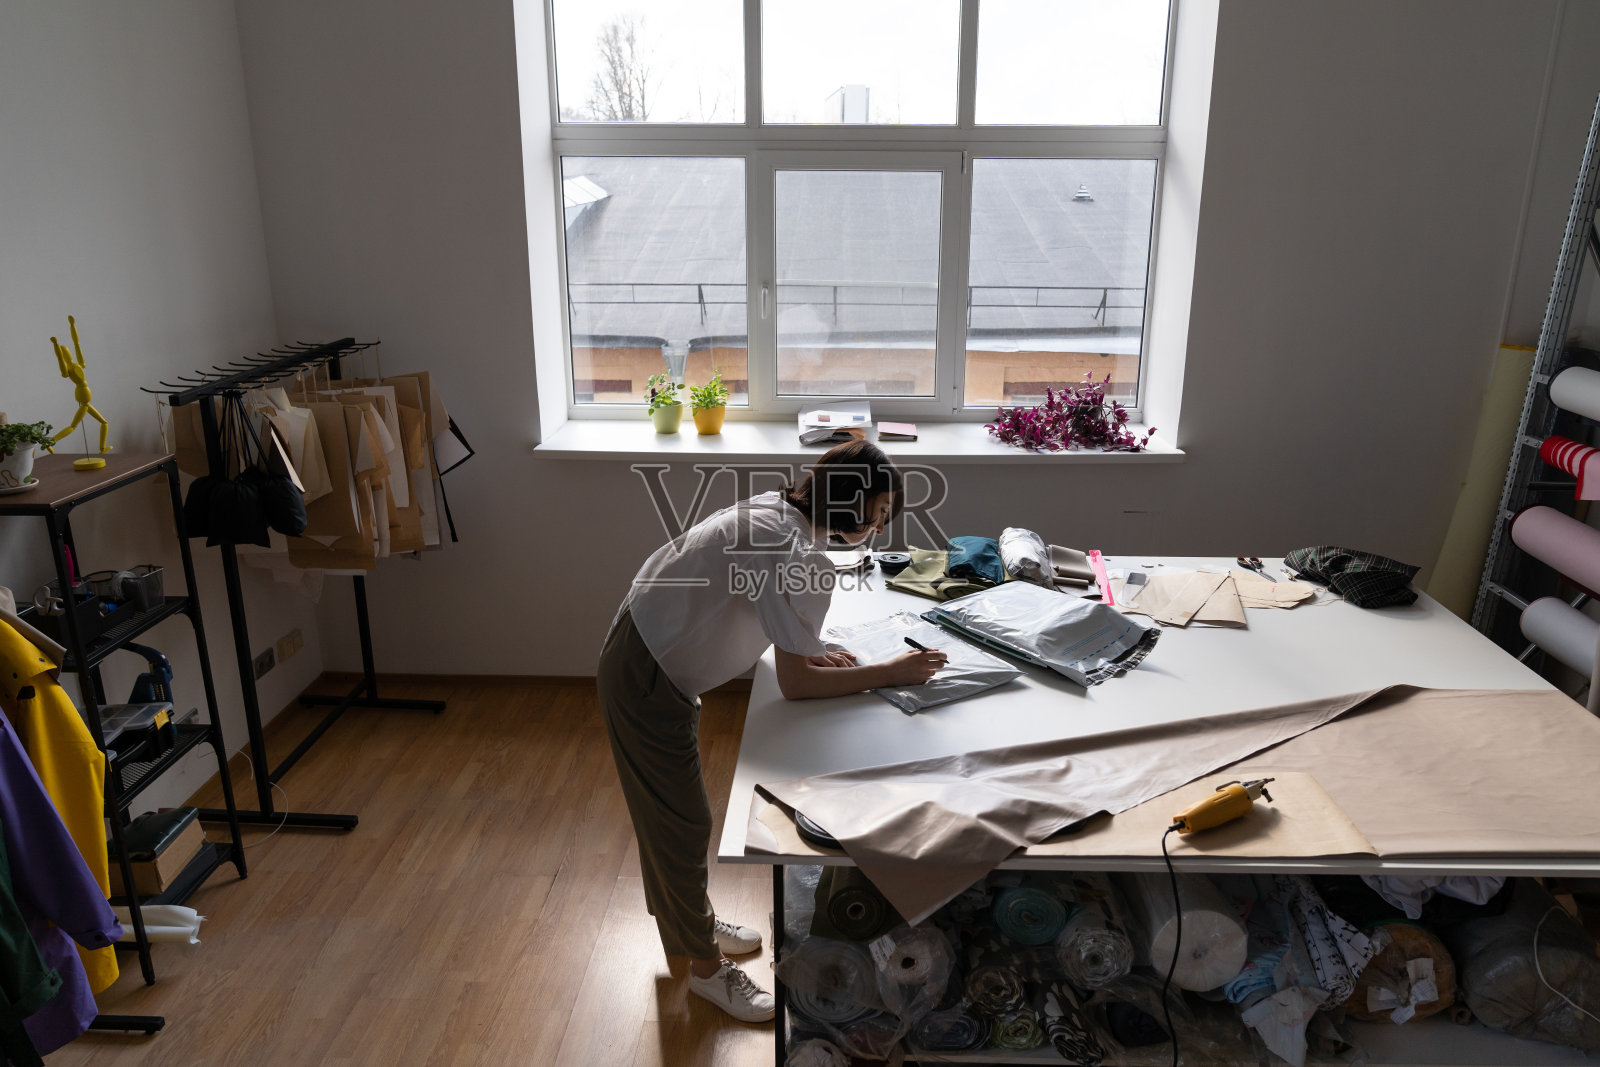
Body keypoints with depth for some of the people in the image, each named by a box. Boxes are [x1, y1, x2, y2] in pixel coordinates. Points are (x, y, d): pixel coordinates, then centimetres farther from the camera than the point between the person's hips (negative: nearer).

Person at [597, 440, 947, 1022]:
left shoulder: (778, 511, 0)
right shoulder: (798, 557, -28)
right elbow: (795, 684, -24)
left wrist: (809, 650, -1)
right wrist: (892, 673, -16)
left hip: (651, 659, 10)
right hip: (647, 682, -10)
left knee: (672, 810, 25)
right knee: (682, 822, 7)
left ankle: (691, 921, 46)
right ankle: (706, 966, 27)